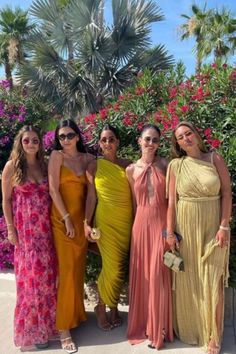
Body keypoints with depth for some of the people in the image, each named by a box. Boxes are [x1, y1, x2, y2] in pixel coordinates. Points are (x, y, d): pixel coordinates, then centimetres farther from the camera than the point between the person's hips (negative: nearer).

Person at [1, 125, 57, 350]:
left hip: (44, 228, 4)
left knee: (47, 273, 9)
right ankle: (31, 329, 19)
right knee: (31, 274, 2)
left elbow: (50, 195, 10)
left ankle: (46, 321, 27)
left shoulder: (44, 165, 7)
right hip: (24, 228, -4)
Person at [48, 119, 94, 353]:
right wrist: (66, 218, -13)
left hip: (81, 218, 4)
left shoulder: (88, 158, 9)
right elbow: (53, 189, -9)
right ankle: (63, 328, 3)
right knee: (67, 269, -5)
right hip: (62, 218, -4)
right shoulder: (57, 156, -3)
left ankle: (76, 313, 29)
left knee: (79, 268, 11)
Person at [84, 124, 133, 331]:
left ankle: (113, 307, 27)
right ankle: (102, 307, 19)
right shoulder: (95, 166, 1)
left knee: (121, 267, 8)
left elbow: (134, 195, 8)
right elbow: (91, 196, 0)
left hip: (126, 221, 3)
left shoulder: (127, 165, 7)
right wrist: (87, 223, -4)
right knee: (113, 267, -5)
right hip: (105, 220, -3)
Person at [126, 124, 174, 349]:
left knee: (158, 274, 0)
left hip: (162, 222, -2)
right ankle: (143, 324, 26)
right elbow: (135, 202, 11)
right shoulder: (131, 170, 5)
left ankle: (159, 328, 17)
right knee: (142, 274, 8)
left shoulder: (165, 164, 0)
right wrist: (139, 223, 9)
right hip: (141, 223, 2)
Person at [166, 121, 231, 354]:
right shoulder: (176, 165, 1)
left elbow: (227, 193, -2)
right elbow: (172, 200, -1)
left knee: (211, 280, 3)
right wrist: (170, 231, -5)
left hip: (212, 227, -1)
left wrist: (224, 226, -8)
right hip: (186, 227, 1)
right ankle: (188, 329, 30)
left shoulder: (215, 159, 0)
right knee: (187, 279, 10)